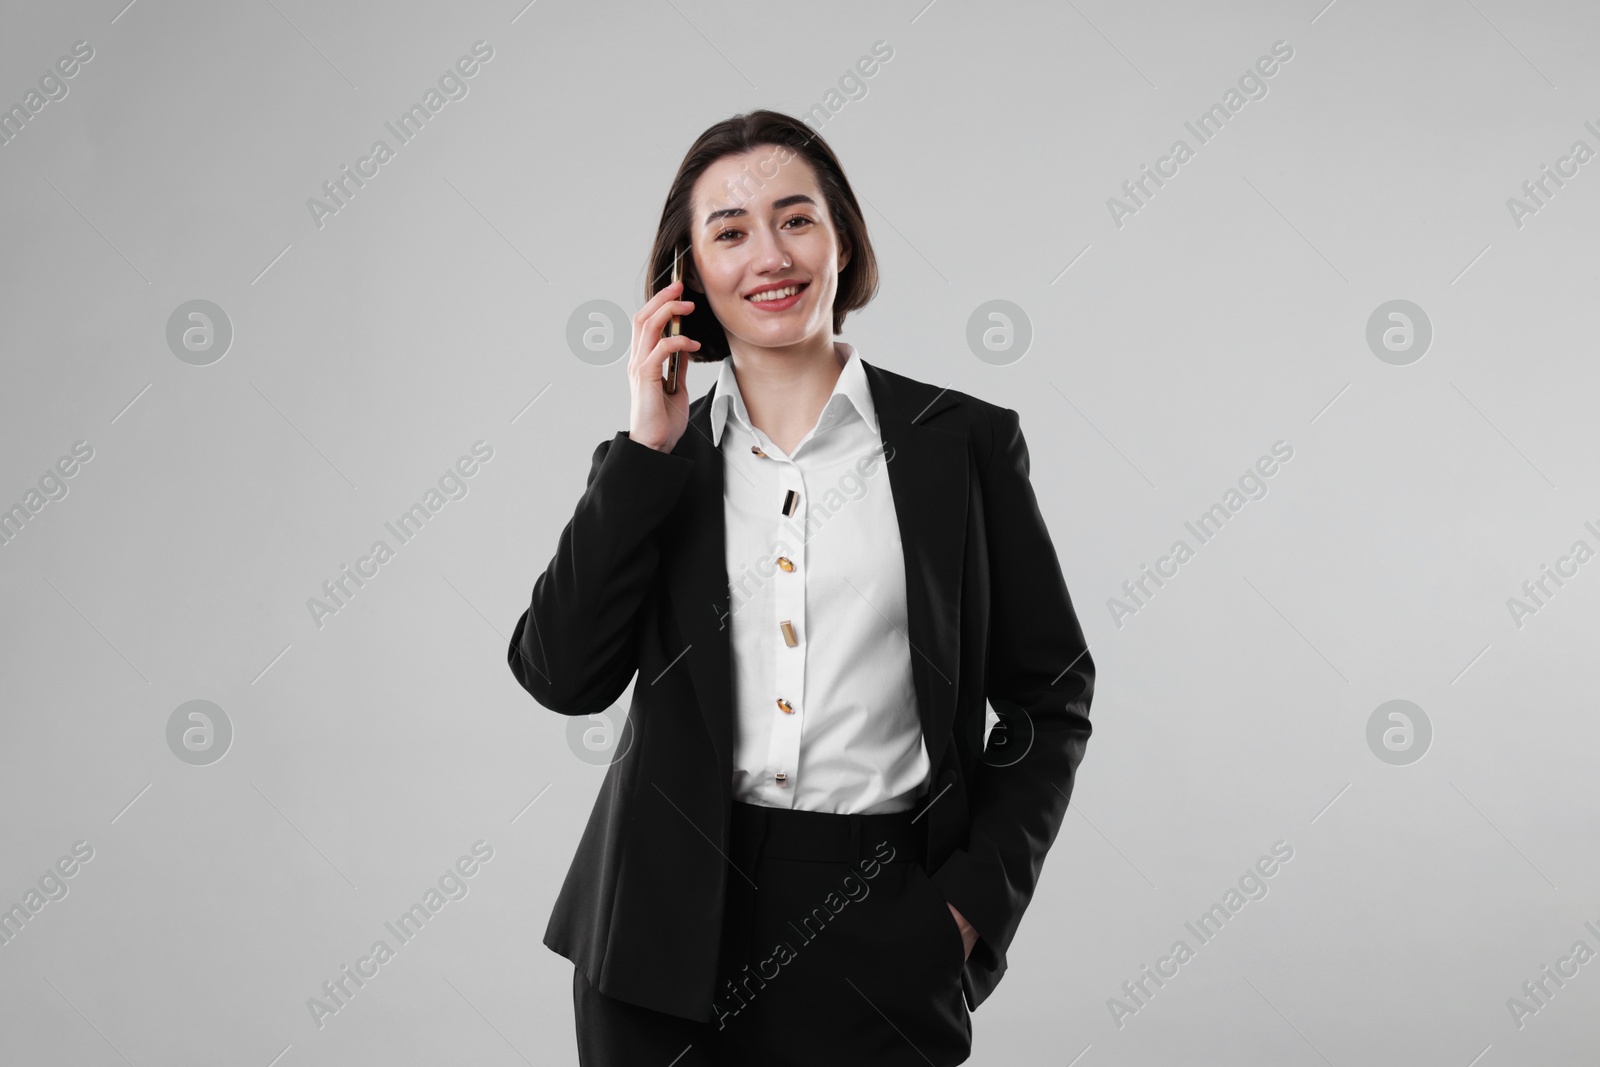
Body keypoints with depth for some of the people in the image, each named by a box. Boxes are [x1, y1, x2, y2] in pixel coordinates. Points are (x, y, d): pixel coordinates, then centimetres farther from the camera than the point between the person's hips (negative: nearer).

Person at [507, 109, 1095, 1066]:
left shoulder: (963, 442, 2)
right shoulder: (654, 464, 8)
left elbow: (1049, 700, 5)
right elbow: (562, 675, -5)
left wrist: (974, 904, -5)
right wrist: (649, 447, -6)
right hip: (670, 931, 2)